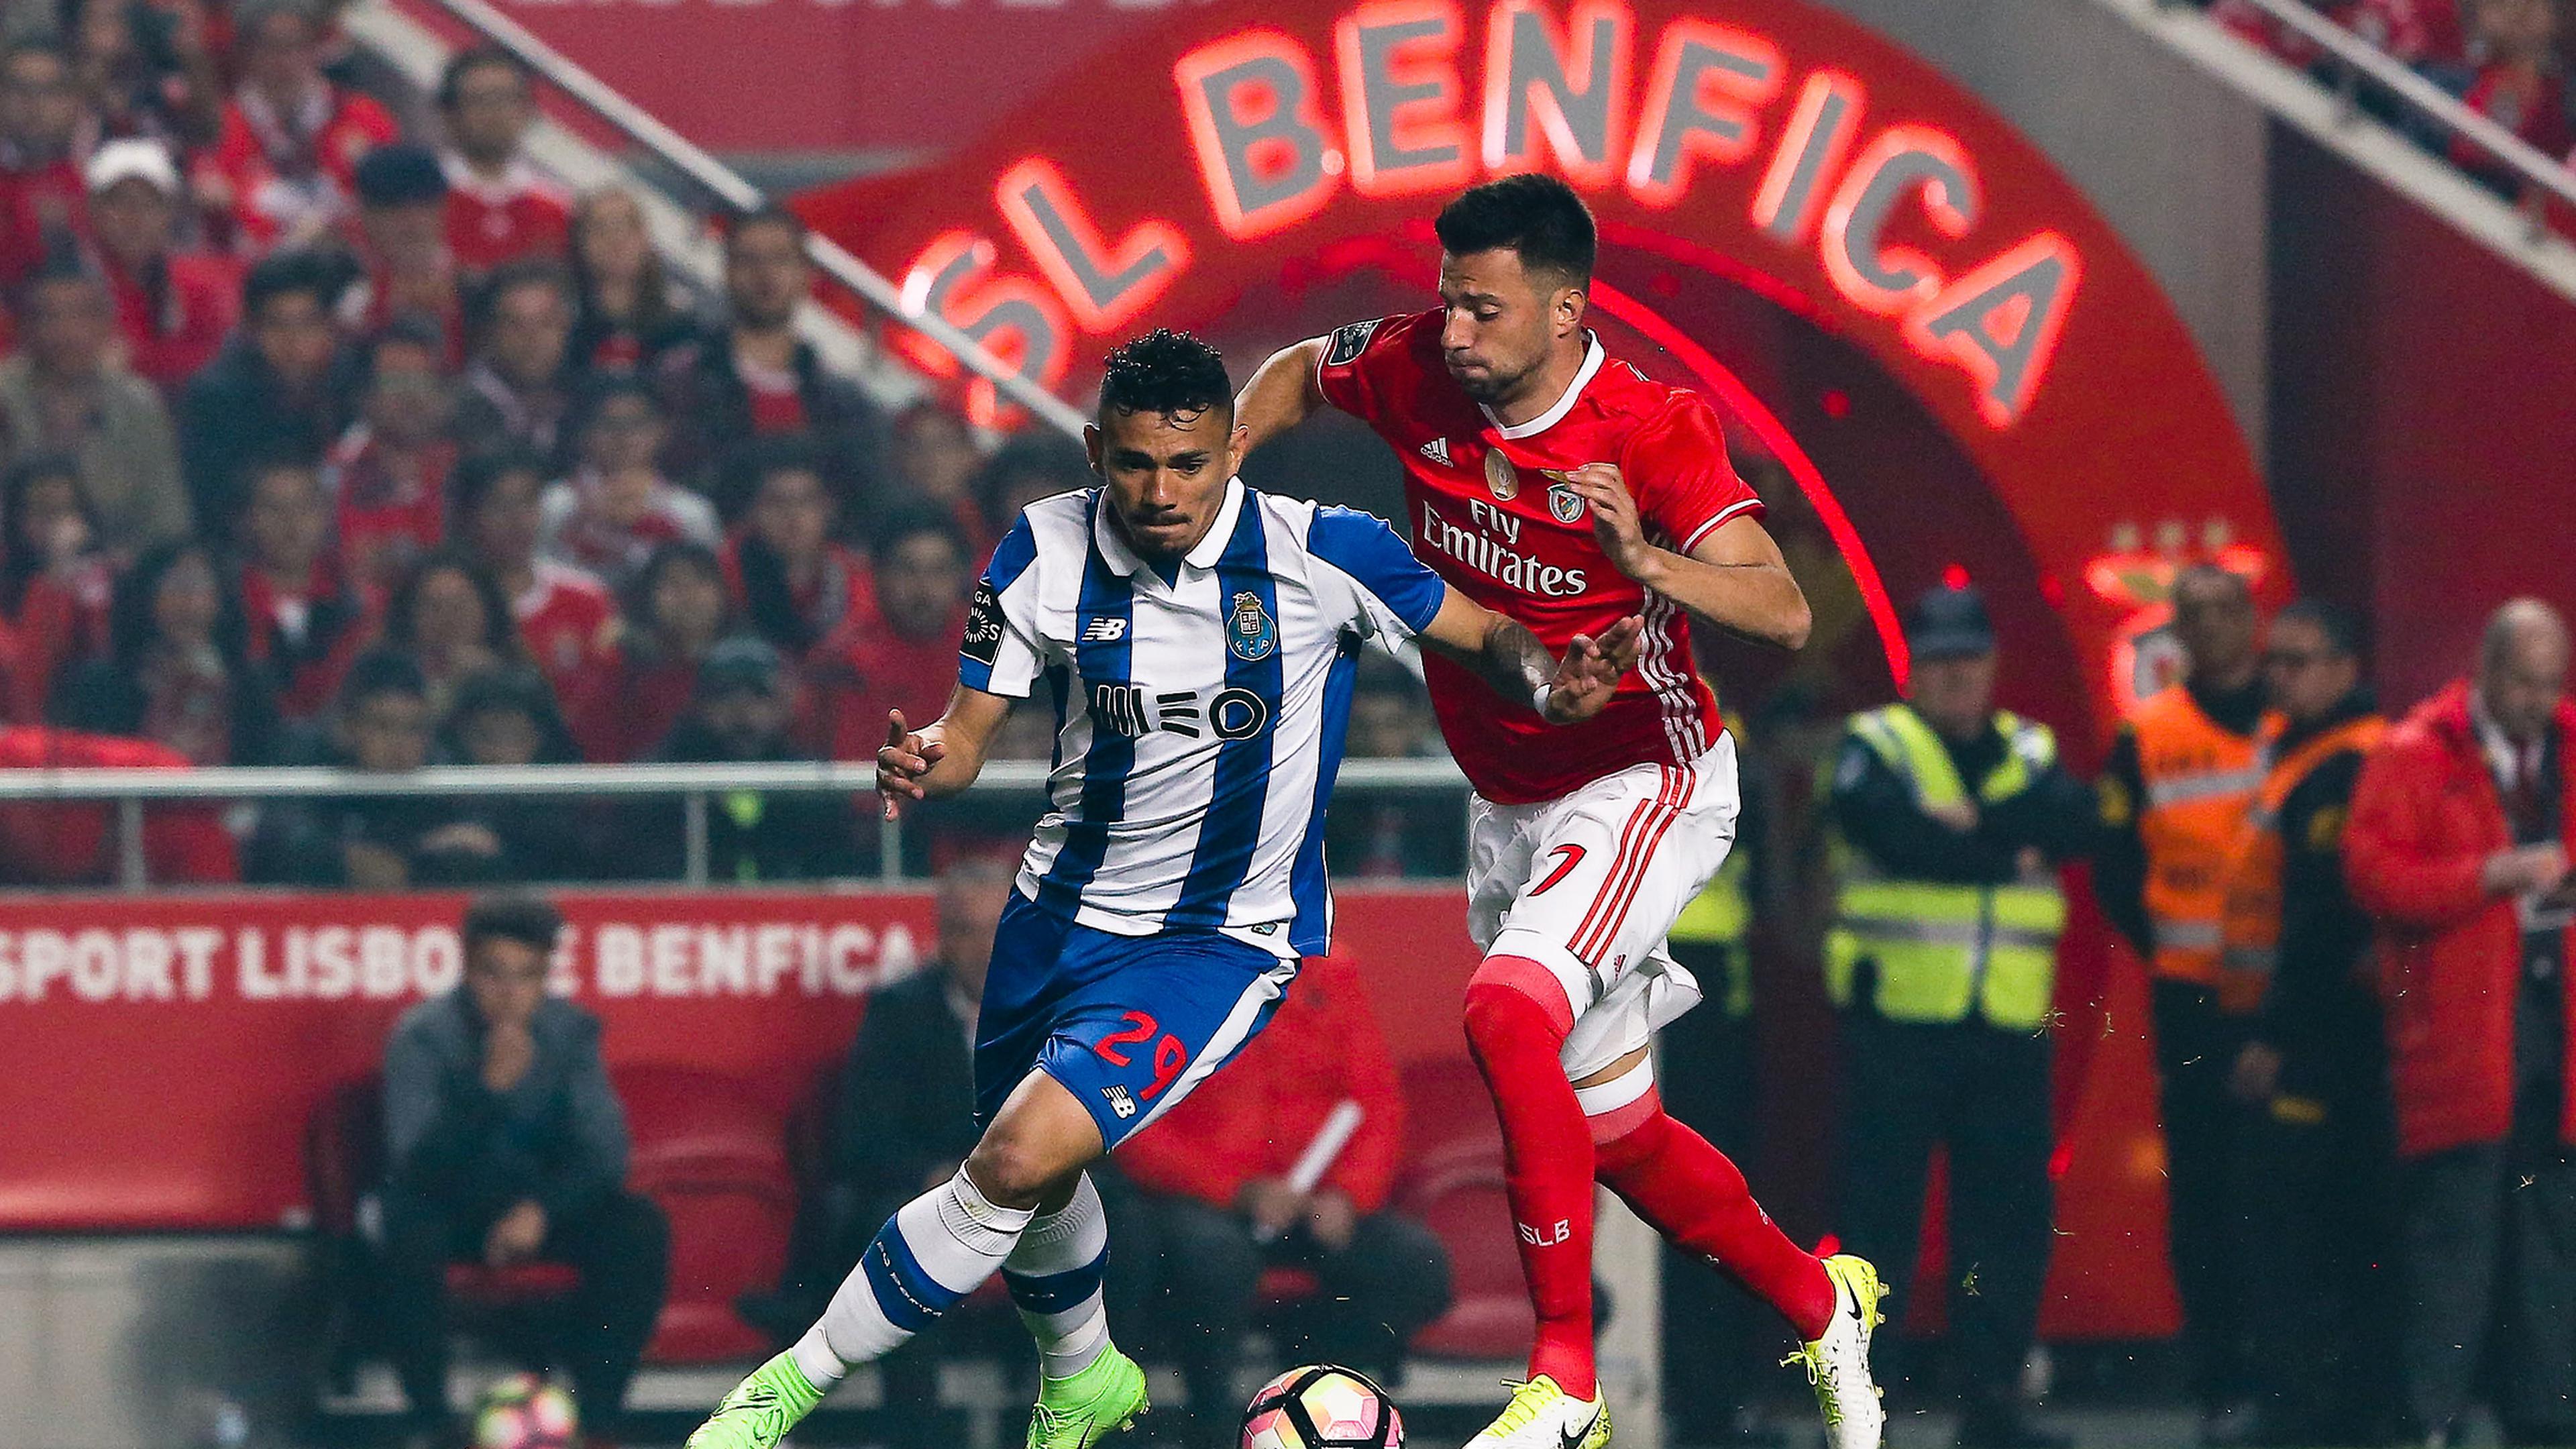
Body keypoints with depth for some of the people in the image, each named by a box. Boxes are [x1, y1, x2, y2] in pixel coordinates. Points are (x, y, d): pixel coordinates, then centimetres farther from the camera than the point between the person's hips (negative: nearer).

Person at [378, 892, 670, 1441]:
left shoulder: (571, 1031, -6)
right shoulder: (424, 1035, -16)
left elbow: (603, 1152, -7)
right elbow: (414, 1165, -26)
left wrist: (542, 1209, -25)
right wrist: (488, 1087, -40)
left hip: (541, 1199, 3)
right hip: (447, 1206, -3)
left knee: (641, 1228, -23)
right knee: (408, 1238, -37)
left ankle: (594, 1415, -13)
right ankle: (430, 1416, -22)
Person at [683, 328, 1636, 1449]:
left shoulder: (1320, 553, -17)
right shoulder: (1048, 551, -10)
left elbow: (1485, 635, -2)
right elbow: (972, 725, -3)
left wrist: (1549, 680, -24)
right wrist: (926, 761, -27)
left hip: (1228, 936, -4)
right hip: (1063, 912, 4)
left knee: (1019, 1160, -22)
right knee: (1033, 1184, 22)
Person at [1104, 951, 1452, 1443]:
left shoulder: (1329, 973, 7)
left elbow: (1379, 1104, 6)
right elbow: (1137, 1137, -10)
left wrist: (1347, 1194, -13)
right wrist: (1241, 1192, -22)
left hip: (1317, 1196, 4)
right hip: (1201, 1200, -4)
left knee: (1418, 1262, -23)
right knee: (1216, 1255, -39)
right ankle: (1209, 1420, -14)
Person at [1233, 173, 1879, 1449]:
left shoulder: (1651, 429, -22)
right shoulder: (1418, 371, -8)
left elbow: (1782, 613, -30)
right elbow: (1298, 373, 15)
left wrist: (1644, 560, -46)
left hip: (1641, 784, -7)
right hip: (1510, 808, 7)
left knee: (1507, 1014, -31)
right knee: (1613, 1133, 15)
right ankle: (1821, 1306, 37)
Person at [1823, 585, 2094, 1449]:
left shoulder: (2029, 754, 16)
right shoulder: (1874, 748, 3)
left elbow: (2074, 824, -5)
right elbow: (1890, 829, -18)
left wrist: (1971, 818, -15)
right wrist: (2009, 853, -10)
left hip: (2007, 1025, 4)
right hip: (1898, 1017, -4)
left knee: (2010, 1214, 4)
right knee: (1880, 1214, -4)